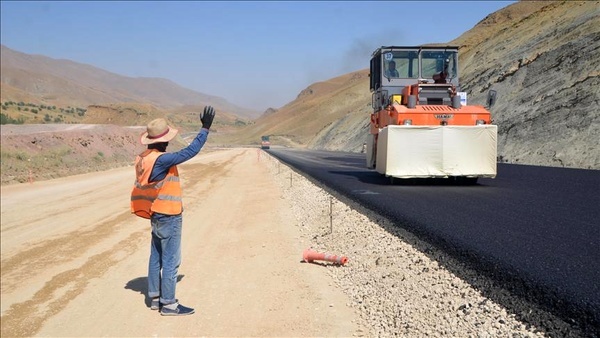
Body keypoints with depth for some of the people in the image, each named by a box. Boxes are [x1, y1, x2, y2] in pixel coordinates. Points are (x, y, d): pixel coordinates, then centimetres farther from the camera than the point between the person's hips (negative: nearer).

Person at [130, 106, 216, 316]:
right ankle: (168, 304, 7)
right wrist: (205, 128, -17)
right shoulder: (161, 160, -23)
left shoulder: (144, 159, 4)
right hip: (169, 217, -9)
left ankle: (155, 298, 26)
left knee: (156, 258, 16)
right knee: (170, 261, -1)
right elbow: (190, 151, -22)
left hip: (156, 216, 9)